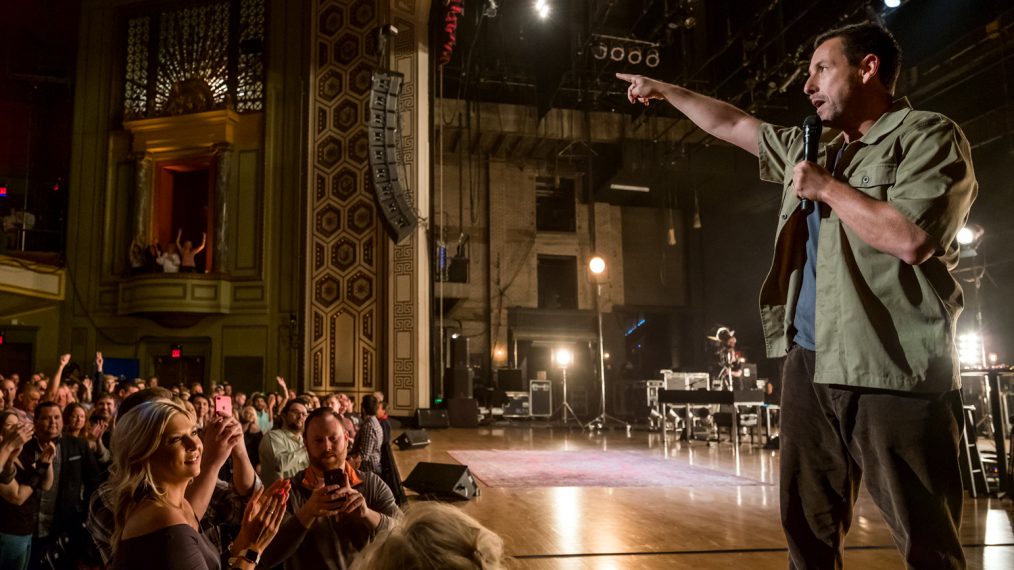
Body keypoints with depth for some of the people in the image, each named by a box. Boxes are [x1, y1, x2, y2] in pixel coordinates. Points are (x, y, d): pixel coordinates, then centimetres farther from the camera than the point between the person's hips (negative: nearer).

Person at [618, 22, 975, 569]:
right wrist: (665, 89, 34)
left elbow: (911, 237, -19)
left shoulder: (929, 137, -4)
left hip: (893, 371, -7)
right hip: (809, 365, 8)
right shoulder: (809, 150, 19)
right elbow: (732, 124, 30)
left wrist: (826, 188, -9)